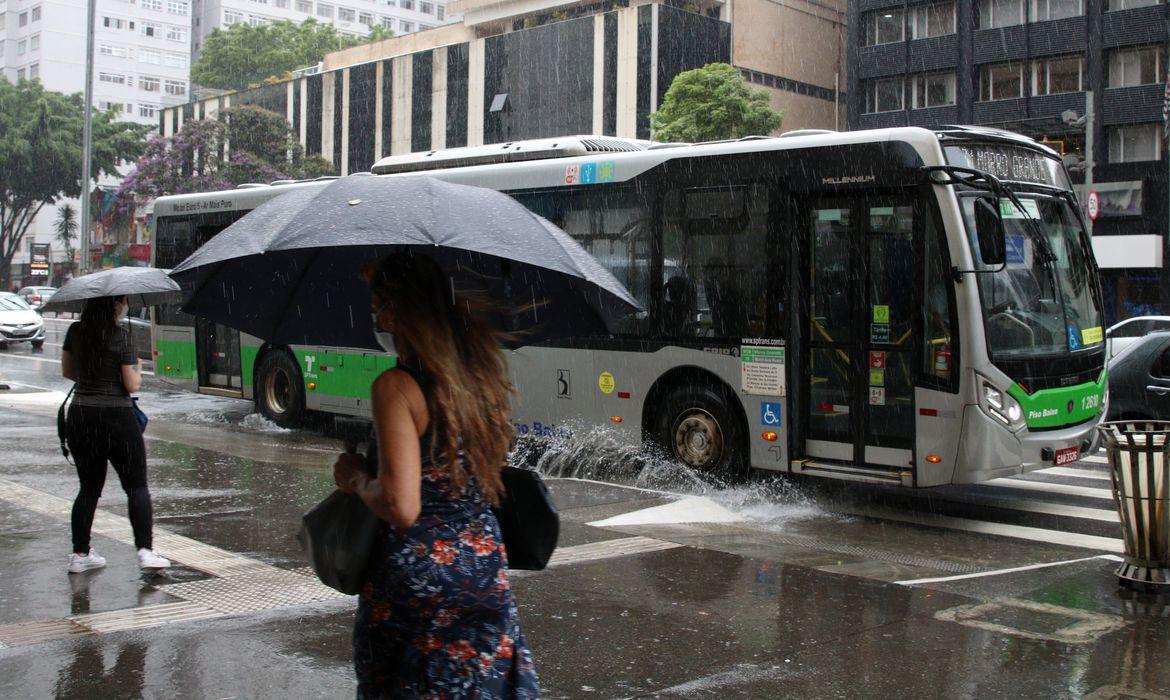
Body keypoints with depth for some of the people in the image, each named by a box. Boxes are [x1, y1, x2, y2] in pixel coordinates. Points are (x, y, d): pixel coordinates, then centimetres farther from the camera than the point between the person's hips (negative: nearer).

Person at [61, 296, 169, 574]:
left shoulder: (75, 332, 3)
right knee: (137, 486, 3)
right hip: (117, 417, -5)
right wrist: (137, 369, 8)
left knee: (89, 487, 16)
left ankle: (80, 553, 16)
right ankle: (145, 550, -4)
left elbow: (67, 371, 15)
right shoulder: (120, 335, -13)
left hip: (80, 417, 5)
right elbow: (132, 385, -11)